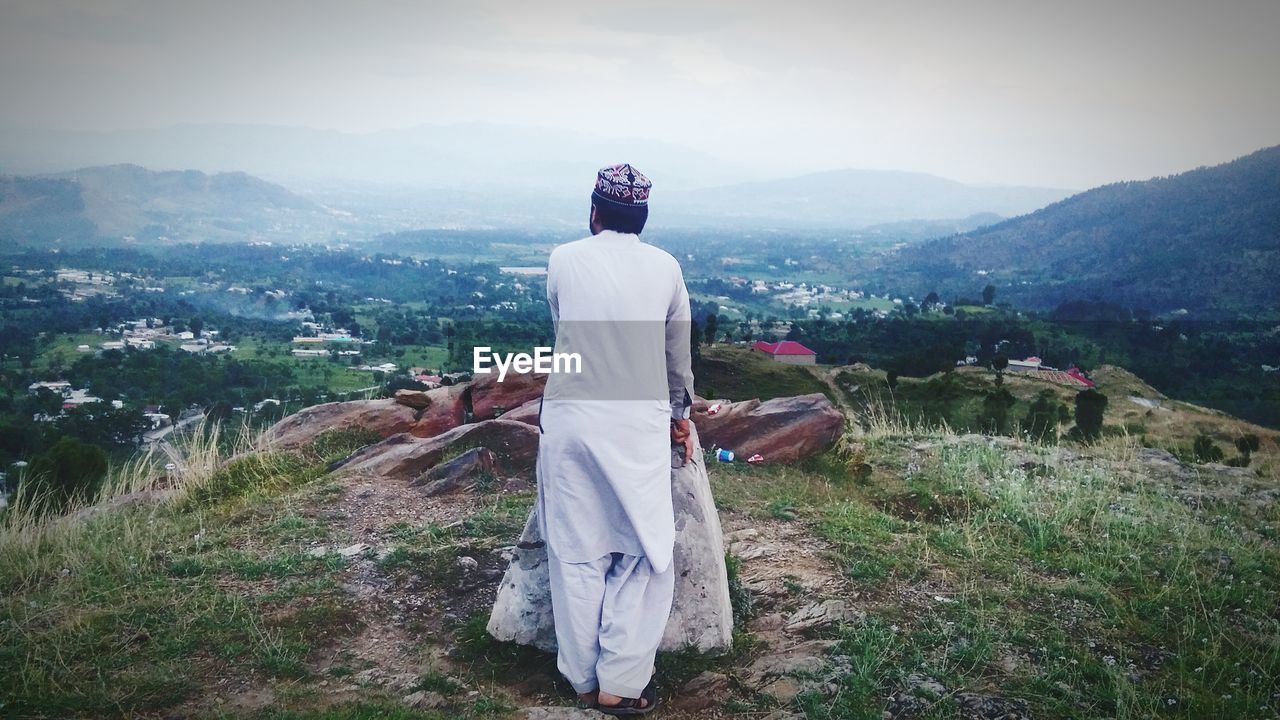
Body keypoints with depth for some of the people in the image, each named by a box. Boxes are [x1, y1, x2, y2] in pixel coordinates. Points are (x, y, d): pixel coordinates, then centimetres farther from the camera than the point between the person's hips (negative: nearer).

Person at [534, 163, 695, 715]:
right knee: (645, 554, 10)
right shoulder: (665, 267, 5)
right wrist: (680, 416, 30)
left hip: (569, 418, 1)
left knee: (577, 554, 11)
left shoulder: (563, 261, 3)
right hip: (640, 423, -1)